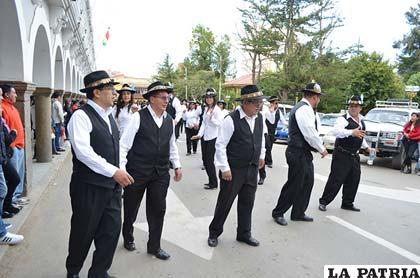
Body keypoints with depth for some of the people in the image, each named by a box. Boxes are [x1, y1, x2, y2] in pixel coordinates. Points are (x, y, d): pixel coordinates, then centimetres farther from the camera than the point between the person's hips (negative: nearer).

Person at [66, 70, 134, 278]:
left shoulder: (109, 115, 12)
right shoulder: (81, 116, -13)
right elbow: (83, 152, -24)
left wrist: (120, 173, 12)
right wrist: (114, 171, -25)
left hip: (112, 185, 7)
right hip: (89, 187, -7)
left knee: (111, 230, 10)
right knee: (83, 233, 11)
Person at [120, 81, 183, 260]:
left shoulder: (169, 120, 6)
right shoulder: (139, 117, -11)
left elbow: (172, 145, 17)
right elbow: (124, 144, -10)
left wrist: (177, 166, 12)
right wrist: (121, 169, -14)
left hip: (161, 173, 4)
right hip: (137, 171, -4)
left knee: (158, 209, 8)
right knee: (131, 209, 14)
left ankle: (154, 246, 27)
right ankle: (128, 238, 42)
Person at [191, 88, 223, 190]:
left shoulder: (217, 109, -9)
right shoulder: (206, 109, 11)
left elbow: (220, 123, -15)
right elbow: (203, 123, 11)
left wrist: (211, 117, -29)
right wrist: (199, 134, 1)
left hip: (213, 138, -7)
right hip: (205, 137, 7)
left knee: (209, 160, -4)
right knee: (205, 159, 10)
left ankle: (213, 183, 11)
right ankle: (211, 181, 23)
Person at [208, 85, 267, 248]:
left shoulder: (260, 118, 4)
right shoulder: (231, 120, -17)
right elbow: (220, 144, -15)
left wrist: (261, 156, 20)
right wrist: (224, 168, -16)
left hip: (252, 169, 6)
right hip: (233, 170, -6)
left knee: (247, 202, 16)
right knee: (224, 203, 7)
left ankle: (244, 234, 35)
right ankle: (214, 233, 28)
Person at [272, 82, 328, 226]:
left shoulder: (306, 109, 17)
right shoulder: (304, 109, -18)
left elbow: (315, 127, 18)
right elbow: (311, 135, -20)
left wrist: (315, 112, 7)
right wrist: (322, 149, -8)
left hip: (304, 153, 10)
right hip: (298, 153, -10)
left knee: (307, 182, 14)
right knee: (294, 185, -1)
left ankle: (298, 213, 25)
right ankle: (278, 213, 14)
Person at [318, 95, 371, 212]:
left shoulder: (361, 121, 14)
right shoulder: (343, 119, -13)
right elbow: (336, 131, -34)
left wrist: (366, 147, 31)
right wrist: (351, 132, -47)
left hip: (354, 156, 8)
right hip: (342, 155, -8)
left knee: (353, 180, 13)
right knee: (336, 180, -7)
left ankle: (347, 203, 28)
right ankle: (323, 202, 5)